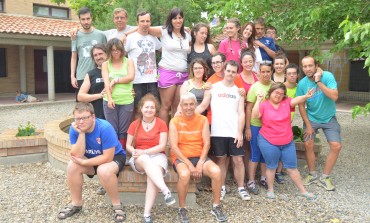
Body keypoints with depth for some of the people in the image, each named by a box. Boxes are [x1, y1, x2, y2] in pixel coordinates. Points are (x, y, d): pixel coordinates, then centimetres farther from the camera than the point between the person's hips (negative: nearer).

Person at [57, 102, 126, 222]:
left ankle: (117, 205, -11)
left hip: (114, 156, -5)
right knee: (72, 166, -20)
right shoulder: (74, 129, -16)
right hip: (92, 159, 5)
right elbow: (78, 156, -22)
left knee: (104, 171, -35)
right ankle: (76, 203, 3)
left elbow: (107, 157, -28)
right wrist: (81, 133, -32)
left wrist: (83, 163, -22)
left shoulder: (105, 127, -31)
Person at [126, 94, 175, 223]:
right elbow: (128, 145, 8)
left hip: (157, 155, -1)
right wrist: (134, 151, -16)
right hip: (139, 159, 1)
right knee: (146, 160, -37)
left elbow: (162, 146, -7)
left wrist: (144, 151, -17)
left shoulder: (161, 124, 1)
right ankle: (166, 191, -50)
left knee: (152, 176, -34)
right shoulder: (134, 124, 8)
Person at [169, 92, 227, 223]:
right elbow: (174, 147, -9)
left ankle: (216, 206, -3)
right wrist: (189, 165, -17)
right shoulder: (174, 122, -2)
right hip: (181, 158, -2)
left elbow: (206, 144, -1)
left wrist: (200, 164, -13)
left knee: (216, 171, -25)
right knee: (184, 174, -35)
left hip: (199, 157, 2)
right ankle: (182, 209, -12)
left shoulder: (203, 120, 4)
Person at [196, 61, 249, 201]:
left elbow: (241, 113, 5)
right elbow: (203, 106, 2)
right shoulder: (213, 88, 5)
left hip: (234, 133, 1)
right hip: (218, 132, -1)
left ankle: (241, 188, 14)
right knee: (221, 159, 8)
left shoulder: (239, 91, 10)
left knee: (238, 160, 2)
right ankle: (222, 187, 19)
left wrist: (239, 132, -5)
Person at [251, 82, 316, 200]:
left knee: (292, 167, 13)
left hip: (287, 142, 3)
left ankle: (303, 190, 25)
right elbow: (255, 116, -19)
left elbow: (296, 100, -19)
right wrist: (258, 100, -23)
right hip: (268, 142, -3)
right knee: (271, 166, 10)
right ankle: (270, 190, 28)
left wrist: (306, 96, -38)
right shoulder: (264, 104, -5)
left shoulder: (286, 102, 1)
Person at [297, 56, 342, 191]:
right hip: (311, 118, 1)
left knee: (336, 146, -8)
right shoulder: (302, 84, -14)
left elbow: (334, 97, -30)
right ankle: (312, 175, 17)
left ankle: (325, 177, 8)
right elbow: (301, 106, -6)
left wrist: (319, 81, -33)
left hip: (329, 118, -1)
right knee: (308, 145, -5)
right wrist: (308, 125, -7)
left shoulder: (327, 76, -19)